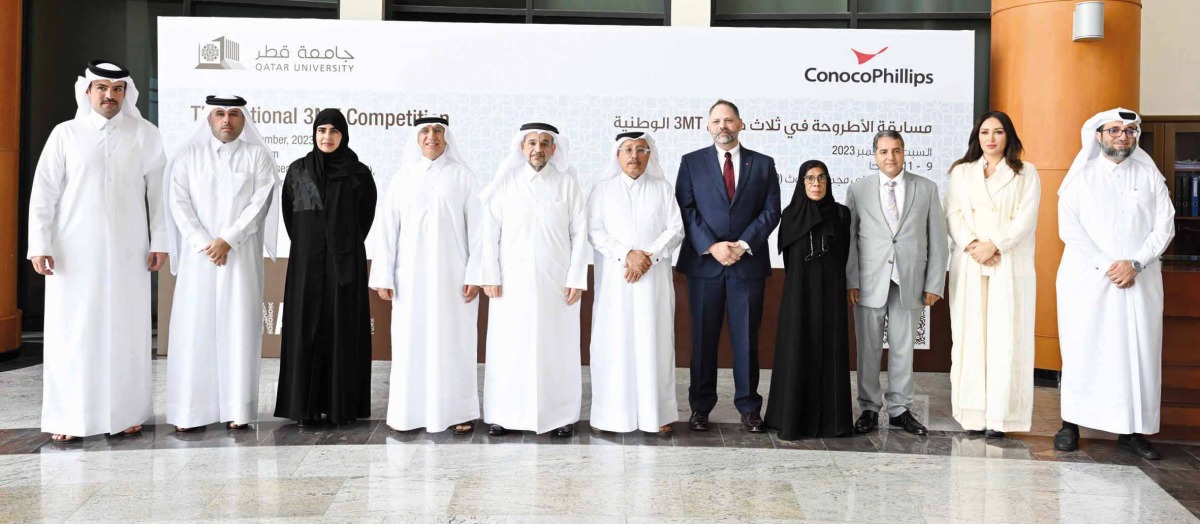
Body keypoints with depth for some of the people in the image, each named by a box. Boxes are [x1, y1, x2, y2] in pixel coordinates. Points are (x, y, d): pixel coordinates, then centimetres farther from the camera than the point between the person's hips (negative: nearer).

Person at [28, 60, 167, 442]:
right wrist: (40, 245, -5)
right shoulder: (65, 134, 4)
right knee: (72, 332, 2)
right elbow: (44, 192, 2)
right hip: (74, 253, 0)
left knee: (127, 331, 2)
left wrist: (159, 242, 0)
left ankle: (125, 413, 11)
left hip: (128, 253, 0)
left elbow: (158, 192, 4)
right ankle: (67, 418, 9)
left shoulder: (145, 135, 4)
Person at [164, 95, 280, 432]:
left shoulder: (258, 156, 6)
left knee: (239, 327, -2)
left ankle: (238, 408, 2)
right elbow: (179, 202, 1)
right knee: (194, 327, -1)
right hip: (198, 254, 1)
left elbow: (259, 203, -4)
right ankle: (190, 410, 3)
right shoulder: (188, 155, 9)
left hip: (242, 254, -1)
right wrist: (204, 244, -11)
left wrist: (227, 240, -13)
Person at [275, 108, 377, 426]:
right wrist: (305, 247, 7)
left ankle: (342, 405, 5)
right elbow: (289, 215, 11)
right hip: (306, 262, 1)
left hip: (345, 262, -1)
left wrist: (348, 247, 6)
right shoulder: (298, 170, 6)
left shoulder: (359, 173, 2)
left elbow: (366, 218, 7)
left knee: (342, 329, -1)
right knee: (306, 329, 0)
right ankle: (306, 406, 5)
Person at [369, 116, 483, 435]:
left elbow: (476, 227, -1)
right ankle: (408, 412, 11)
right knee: (410, 340, 3)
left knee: (454, 340, 1)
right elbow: (388, 228, 5)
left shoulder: (462, 176, 2)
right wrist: (383, 276, -2)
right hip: (411, 274, 2)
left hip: (452, 273, -2)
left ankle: (459, 411, 9)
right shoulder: (403, 178, 7)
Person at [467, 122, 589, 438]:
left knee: (558, 348, 3)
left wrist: (576, 279, -5)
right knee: (508, 347, 2)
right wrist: (490, 276, -4)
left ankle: (562, 415, 12)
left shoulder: (567, 183, 3)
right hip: (512, 281, 1)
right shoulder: (505, 182, 4)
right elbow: (490, 231, 2)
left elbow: (579, 233, 1)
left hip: (556, 281, 0)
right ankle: (504, 415, 11)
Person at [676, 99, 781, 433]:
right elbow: (686, 210, -1)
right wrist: (711, 246, -12)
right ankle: (700, 406, 12)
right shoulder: (692, 162, 8)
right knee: (703, 338, 4)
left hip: (749, 263, 0)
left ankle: (749, 407, 13)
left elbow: (771, 211, 3)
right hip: (703, 262, 0)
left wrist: (743, 245, -10)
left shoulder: (763, 164, 10)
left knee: (747, 338, 4)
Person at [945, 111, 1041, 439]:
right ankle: (973, 414, 1)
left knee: (1004, 337, -6)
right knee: (970, 334, -2)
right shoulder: (961, 172, 16)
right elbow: (953, 214, 5)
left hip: (1010, 266, -2)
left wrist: (993, 246, -14)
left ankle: (999, 416, -5)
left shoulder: (1026, 174, 9)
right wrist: (971, 245, -11)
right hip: (968, 264, 2)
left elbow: (1025, 218, -2)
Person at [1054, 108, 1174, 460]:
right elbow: (1069, 227, -3)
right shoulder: (1082, 176, 6)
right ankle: (1071, 424, 5)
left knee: (1139, 352, -1)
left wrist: (1134, 263, -11)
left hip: (1139, 280, 2)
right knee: (1082, 350, -1)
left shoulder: (1150, 176, 11)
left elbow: (1164, 226, 3)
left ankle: (1132, 430, 5)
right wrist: (1106, 265, -12)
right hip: (1087, 277, -1)